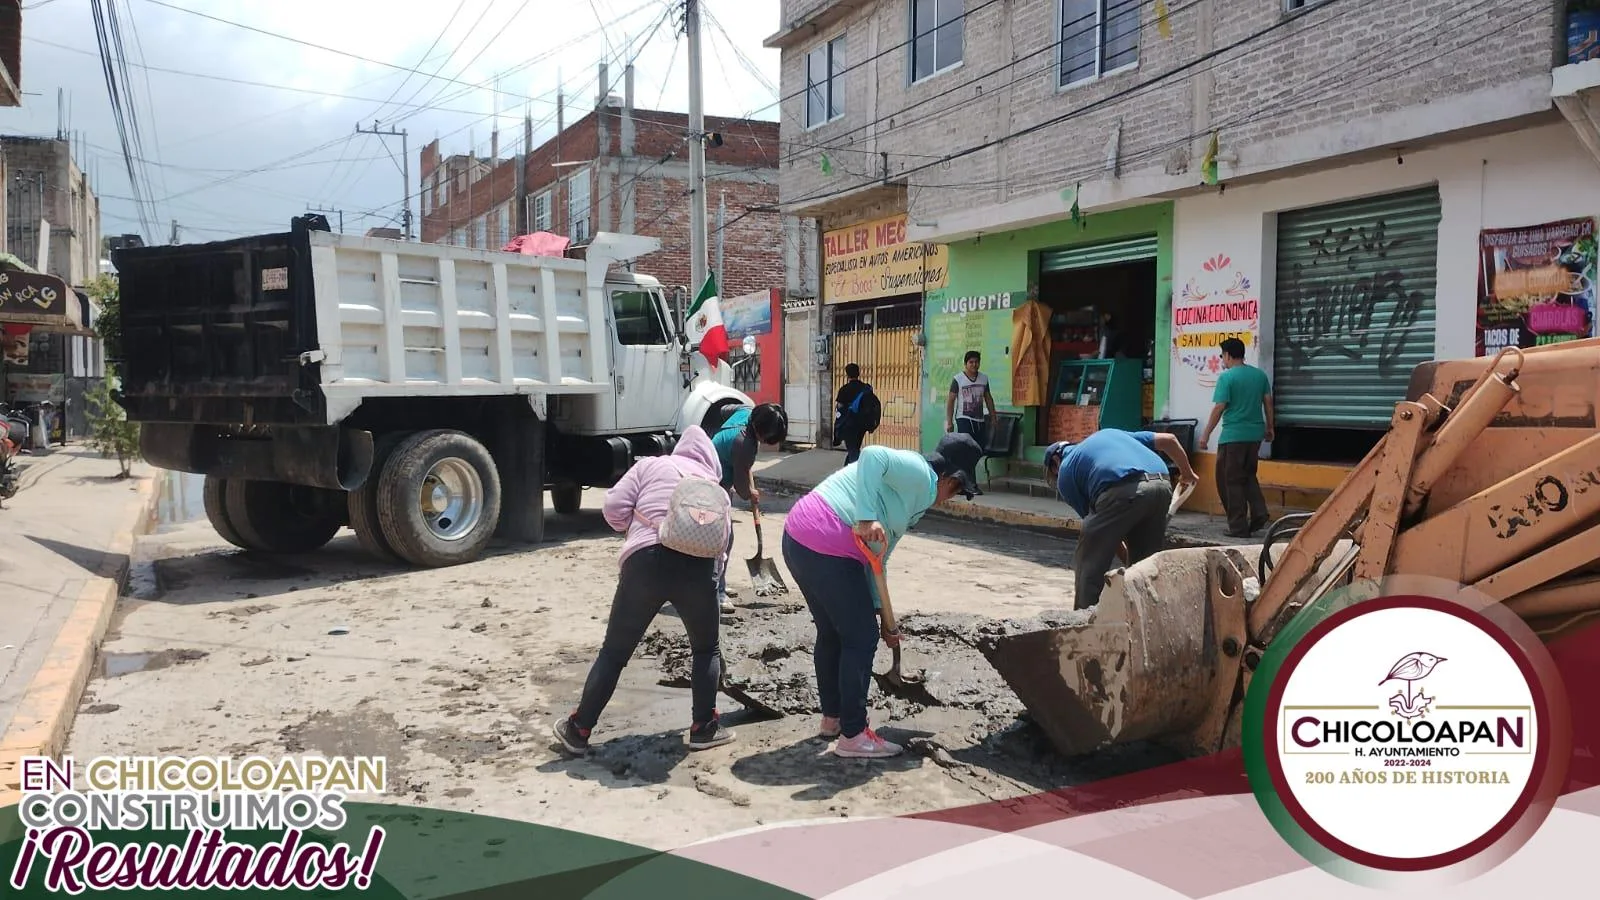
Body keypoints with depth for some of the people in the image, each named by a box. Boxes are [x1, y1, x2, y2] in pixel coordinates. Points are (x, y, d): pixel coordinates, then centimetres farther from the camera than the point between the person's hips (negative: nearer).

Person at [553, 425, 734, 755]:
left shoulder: (650, 465, 20)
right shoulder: (714, 485, 26)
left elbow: (615, 507, 9)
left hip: (646, 562, 0)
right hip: (696, 565, 1)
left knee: (614, 651, 13)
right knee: (706, 648, 24)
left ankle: (579, 730, 22)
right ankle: (704, 728, 24)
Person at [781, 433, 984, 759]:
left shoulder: (914, 500, 25)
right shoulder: (920, 474, -3)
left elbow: (876, 559, 24)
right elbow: (872, 456, -22)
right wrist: (867, 519, -29)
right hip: (827, 548, -10)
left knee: (832, 632, 24)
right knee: (861, 638, 2)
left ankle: (832, 718, 39)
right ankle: (852, 736, 11)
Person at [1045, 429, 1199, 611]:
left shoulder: (1065, 470, 23)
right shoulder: (1109, 433, 38)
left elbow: (1088, 515, 22)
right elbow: (1168, 440, 33)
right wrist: (1187, 473, 48)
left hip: (1122, 492, -6)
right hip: (1162, 486, 6)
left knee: (1089, 563, 8)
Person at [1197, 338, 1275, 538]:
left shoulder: (1227, 377, -11)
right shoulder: (1260, 375, 7)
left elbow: (1219, 408, -14)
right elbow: (1268, 402, 10)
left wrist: (1206, 434, -8)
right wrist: (1269, 428, 21)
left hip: (1233, 436, -6)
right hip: (1255, 434, 6)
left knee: (1231, 481, 3)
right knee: (1249, 476, 22)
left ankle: (1238, 527, 3)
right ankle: (1258, 514, 5)